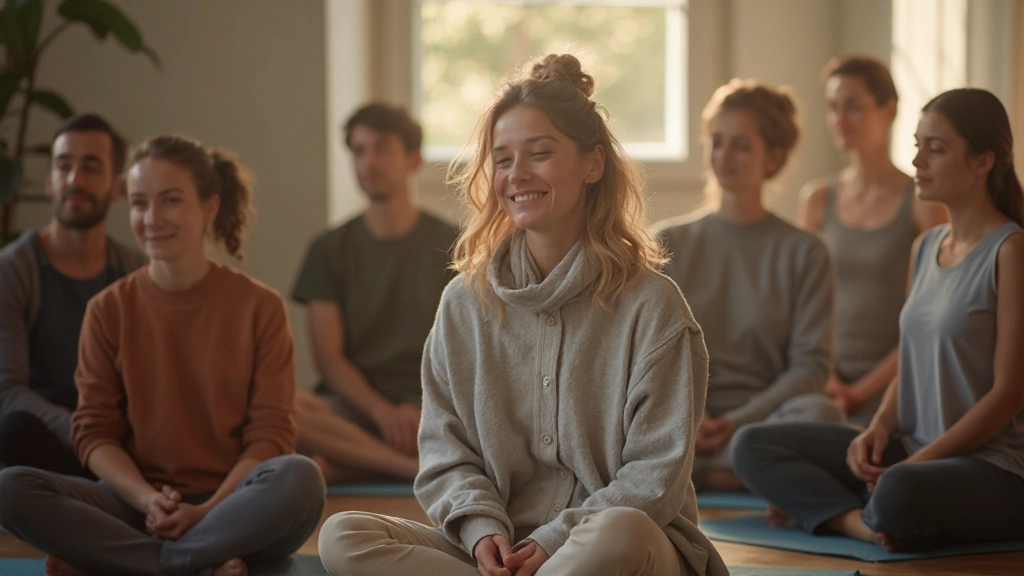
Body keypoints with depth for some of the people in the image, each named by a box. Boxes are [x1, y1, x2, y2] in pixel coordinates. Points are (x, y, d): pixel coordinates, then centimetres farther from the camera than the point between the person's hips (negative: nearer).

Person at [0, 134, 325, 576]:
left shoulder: (259, 306, 2)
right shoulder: (108, 310, 8)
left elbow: (271, 433, -2)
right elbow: (94, 431, 4)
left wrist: (206, 510, -17)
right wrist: (147, 500, -15)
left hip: (230, 504, -1)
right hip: (135, 504, 2)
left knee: (300, 478, -35)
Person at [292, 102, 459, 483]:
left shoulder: (451, 246, 9)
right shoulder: (330, 250, 13)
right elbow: (328, 357, 3)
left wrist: (419, 410, -18)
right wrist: (381, 411, -16)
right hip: (354, 404, 2)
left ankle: (342, 466, -29)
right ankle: (417, 465, -31)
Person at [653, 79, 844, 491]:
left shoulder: (804, 253, 10)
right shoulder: (669, 242, 14)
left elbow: (810, 365, 1)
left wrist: (737, 422, -13)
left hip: (761, 420, 0)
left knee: (819, 412, -35)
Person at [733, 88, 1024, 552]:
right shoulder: (925, 248, 15)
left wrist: (918, 462, -17)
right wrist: (880, 428, -3)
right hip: (915, 451, 8)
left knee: (900, 495, -42)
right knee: (753, 446, -4)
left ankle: (828, 510, -10)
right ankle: (863, 522, -21)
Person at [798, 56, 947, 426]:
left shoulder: (923, 201, -1)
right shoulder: (817, 198, 11)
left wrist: (864, 389, -8)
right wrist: (827, 379, -2)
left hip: (889, 391, -3)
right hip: (829, 385, 3)